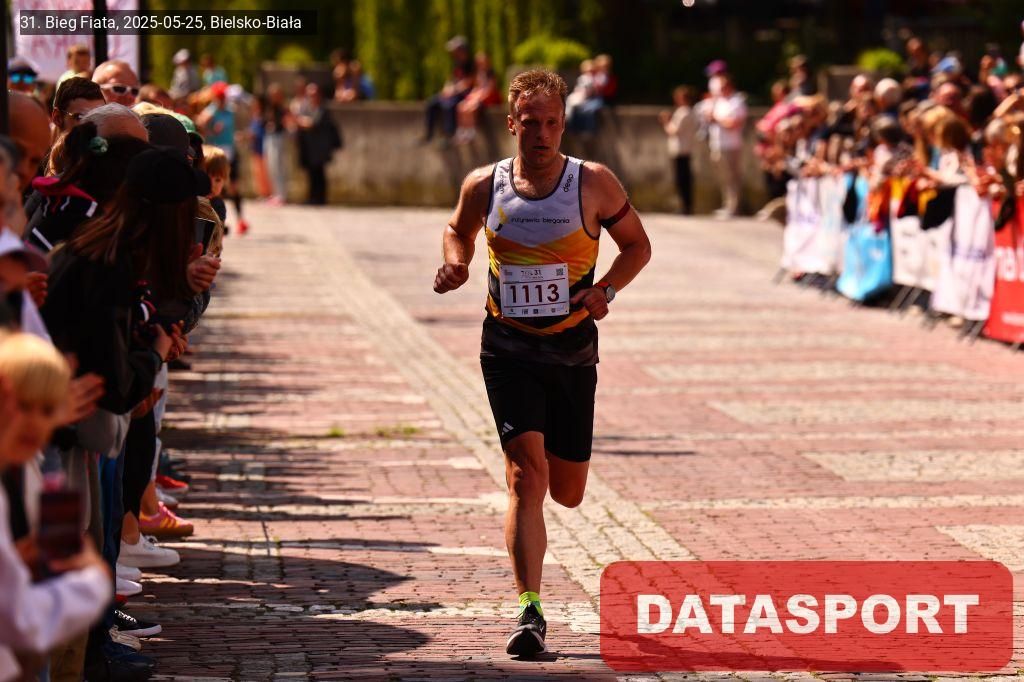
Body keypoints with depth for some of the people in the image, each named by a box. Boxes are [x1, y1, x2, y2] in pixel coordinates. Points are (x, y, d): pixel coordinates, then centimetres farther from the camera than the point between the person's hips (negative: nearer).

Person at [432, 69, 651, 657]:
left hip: (573, 349, 1)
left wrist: (606, 290, -10)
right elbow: (459, 230, 19)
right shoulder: (484, 186, -2)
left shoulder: (595, 184, -5)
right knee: (526, 472, -17)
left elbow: (637, 243, 7)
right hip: (508, 348, -1)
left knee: (568, 493, 10)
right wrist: (456, 264, -3)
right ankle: (530, 611, -16)